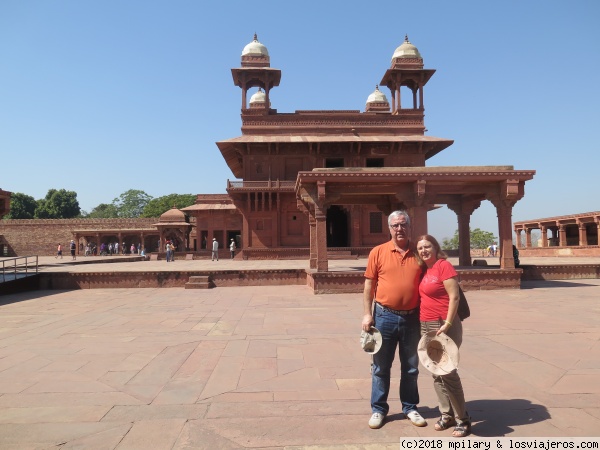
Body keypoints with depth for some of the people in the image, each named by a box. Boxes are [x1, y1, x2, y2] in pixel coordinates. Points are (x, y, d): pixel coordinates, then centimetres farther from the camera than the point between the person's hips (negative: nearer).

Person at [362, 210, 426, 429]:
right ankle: (378, 409, 24)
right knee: (381, 367, 10)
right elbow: (369, 285, -1)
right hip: (385, 316, -2)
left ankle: (410, 407, 32)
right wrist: (367, 313, -7)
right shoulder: (378, 252, -2)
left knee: (410, 367, 15)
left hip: (412, 318, 2)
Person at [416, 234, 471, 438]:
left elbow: (454, 297, -16)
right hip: (426, 326, 8)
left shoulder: (444, 265, -11)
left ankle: (462, 419, 12)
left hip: (444, 325, -7)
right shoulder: (424, 270, 11)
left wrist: (447, 324, -20)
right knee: (436, 373, 11)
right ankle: (447, 414, 24)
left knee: (448, 372, -3)